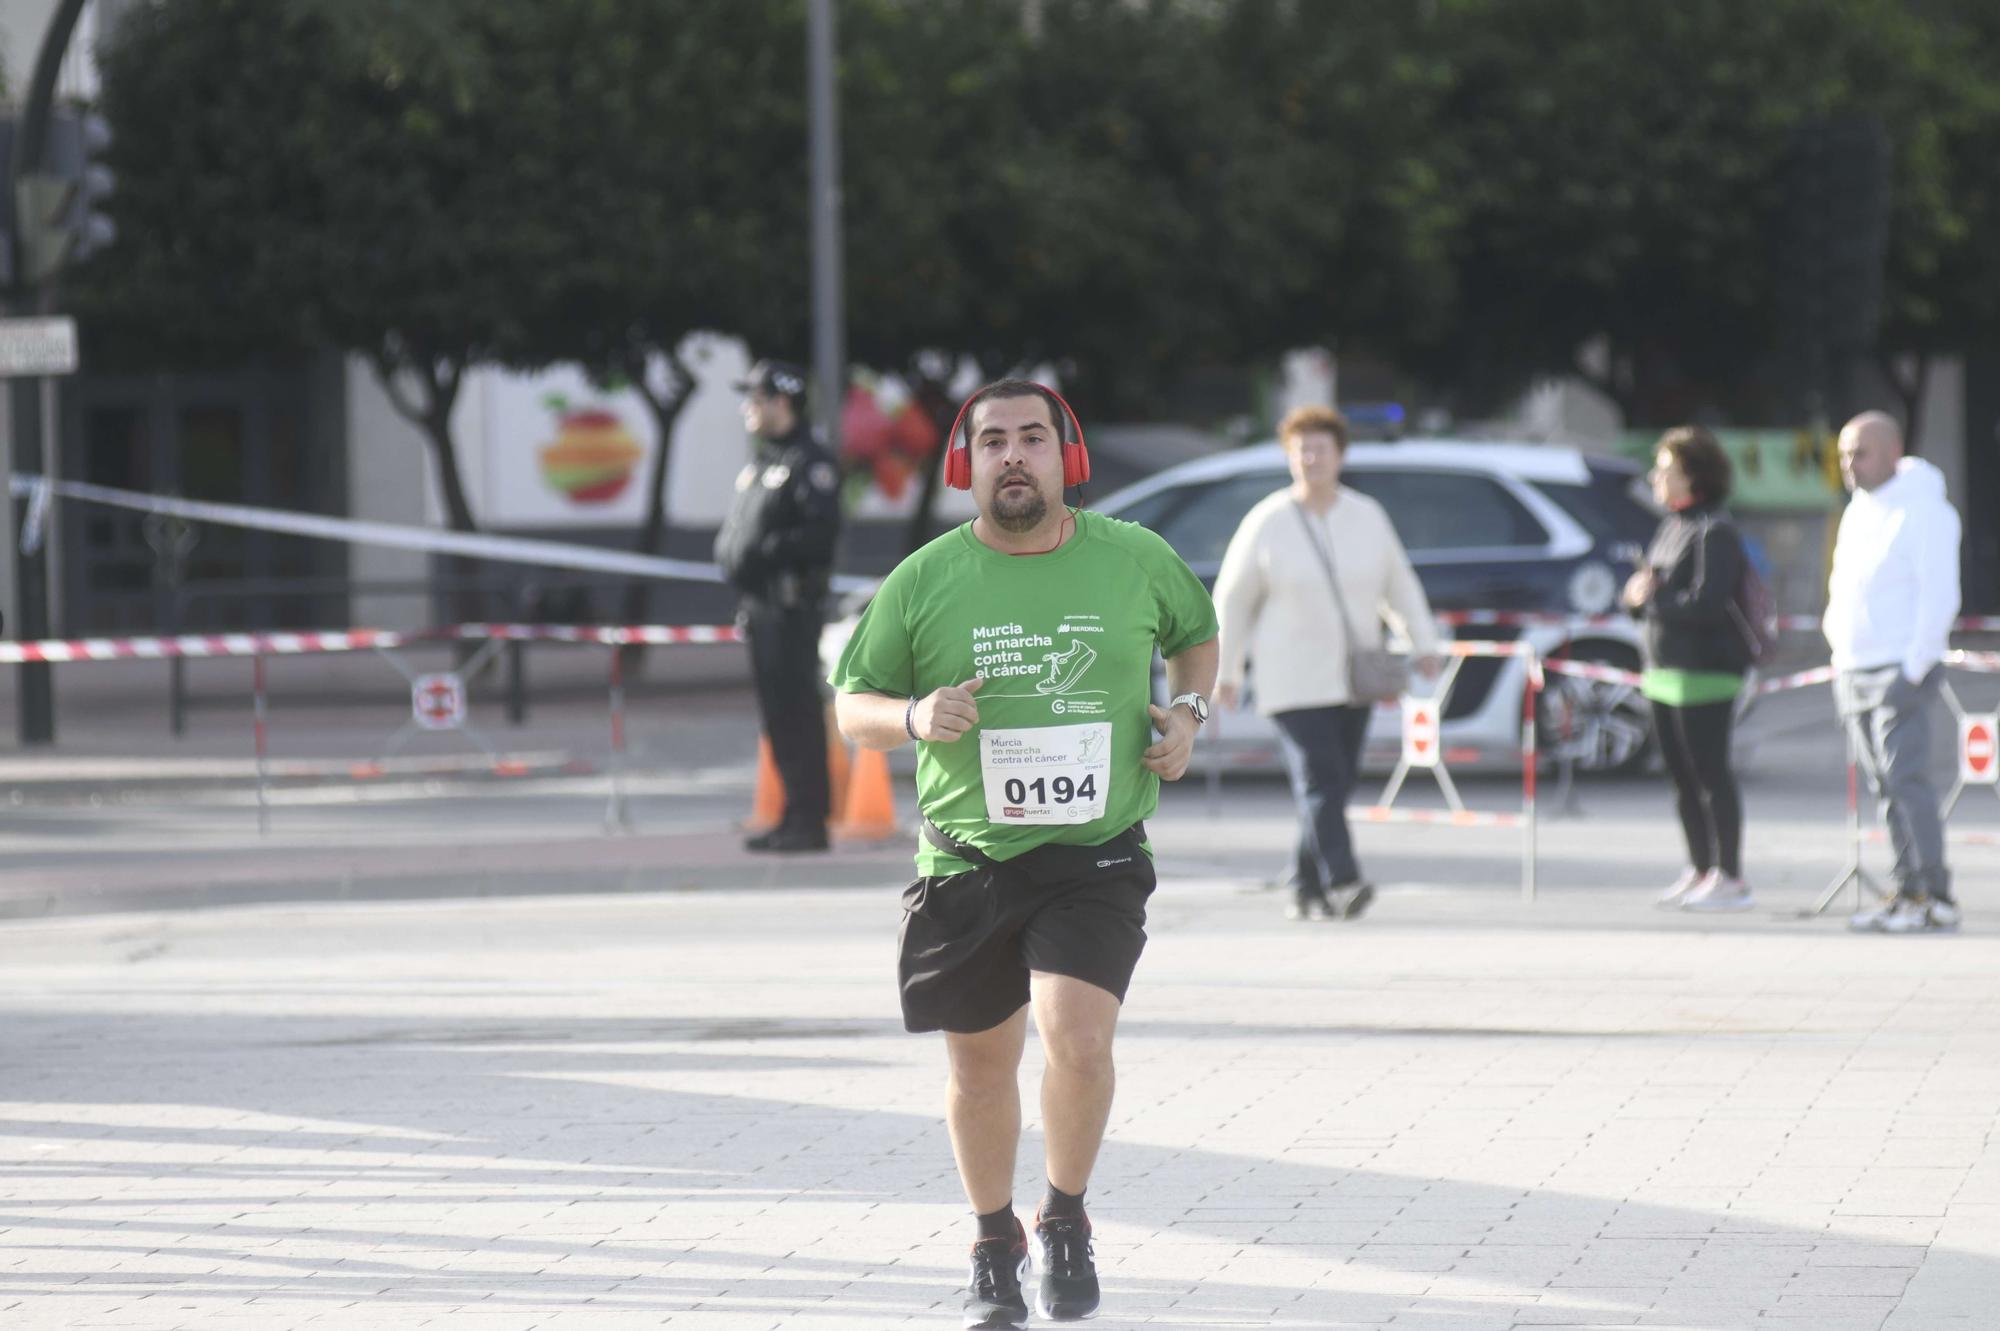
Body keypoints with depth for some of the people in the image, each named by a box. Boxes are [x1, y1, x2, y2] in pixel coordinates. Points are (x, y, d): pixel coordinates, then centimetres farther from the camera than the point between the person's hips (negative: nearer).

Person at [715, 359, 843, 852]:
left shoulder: (809, 463, -11)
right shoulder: (760, 463, 20)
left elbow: (821, 531, -21)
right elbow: (738, 529, 27)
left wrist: (764, 551, -22)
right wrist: (731, 552, 8)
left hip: (794, 604, -10)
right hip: (762, 603, 10)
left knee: (798, 709, -10)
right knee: (777, 710, 12)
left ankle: (808, 819, -9)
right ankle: (795, 816, 17)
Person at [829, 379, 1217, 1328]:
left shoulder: (1136, 561, 0)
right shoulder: (923, 582, -2)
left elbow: (1196, 633, 21)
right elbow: (852, 706, 5)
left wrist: (1188, 711, 2)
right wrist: (913, 717, -16)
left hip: (1095, 858, -1)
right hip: (966, 861, 1)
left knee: (1077, 1043, -20)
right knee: (980, 1070, 11)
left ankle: (1065, 1221, 7)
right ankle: (994, 1246, 35)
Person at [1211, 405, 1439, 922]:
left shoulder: (1367, 517, 5)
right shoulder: (1267, 523, -4)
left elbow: (1400, 585, 11)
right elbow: (1232, 600, 1)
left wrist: (1424, 644, 0)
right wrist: (1225, 673, 1)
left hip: (1351, 677, 4)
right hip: (1293, 681, -4)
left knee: (1336, 785, 6)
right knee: (1319, 779, -17)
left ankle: (1307, 891, 16)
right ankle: (1342, 882, -28)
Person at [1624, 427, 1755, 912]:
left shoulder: (1714, 531, -13)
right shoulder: (1671, 526, 16)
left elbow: (1706, 604, -22)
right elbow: (1648, 587, 21)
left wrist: (1650, 599, -13)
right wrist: (1640, 593, -2)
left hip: (1705, 670, -9)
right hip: (1665, 671, 9)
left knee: (1710, 772, -7)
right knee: (1683, 776, 13)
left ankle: (1730, 877, -3)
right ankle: (1700, 871, 20)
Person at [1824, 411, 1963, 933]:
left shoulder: (1923, 511, -10)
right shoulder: (1858, 512, 16)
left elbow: (1940, 596, -15)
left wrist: (1914, 670, -18)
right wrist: (1838, 650, 13)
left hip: (1903, 671, -8)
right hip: (1854, 672, 8)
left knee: (1905, 779, -14)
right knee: (1886, 788, 7)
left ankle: (1927, 895, -13)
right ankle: (1912, 892, 9)